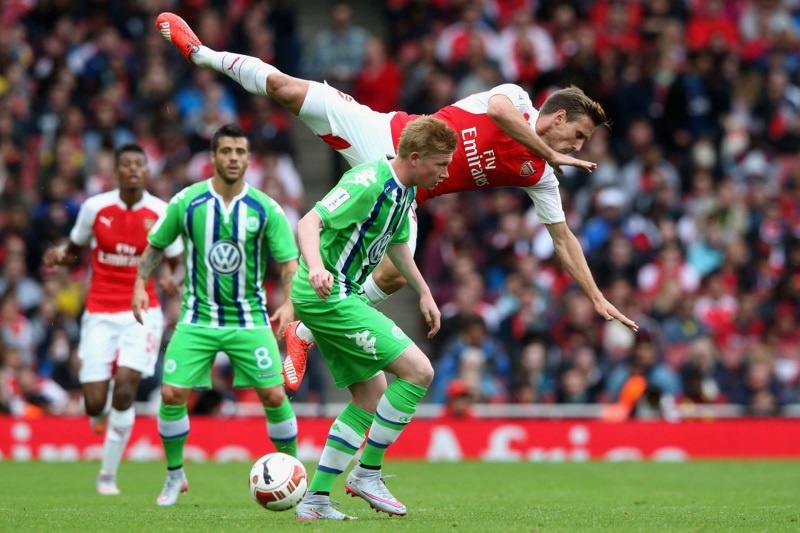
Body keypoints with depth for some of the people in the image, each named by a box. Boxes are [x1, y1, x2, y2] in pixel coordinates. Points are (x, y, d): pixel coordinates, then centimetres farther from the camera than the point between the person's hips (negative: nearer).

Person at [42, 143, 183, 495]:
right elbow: (74, 251, 13)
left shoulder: (161, 214, -3)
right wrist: (59, 257, -10)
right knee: (95, 404, -6)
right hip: (100, 313, 1)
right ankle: (102, 415, 35)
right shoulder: (95, 208, -1)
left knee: (125, 388, -18)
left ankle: (108, 475, -2)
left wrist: (171, 280, -16)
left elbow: (174, 264, 7)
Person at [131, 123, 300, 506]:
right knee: (171, 394, -9)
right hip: (198, 318, 0)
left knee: (274, 396, -7)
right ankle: (175, 475, 13)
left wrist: (289, 302, -20)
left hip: (249, 319, 0)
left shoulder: (266, 209, -6)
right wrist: (141, 284, -8)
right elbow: (156, 245, 7)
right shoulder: (186, 202, -5)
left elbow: (289, 262, -3)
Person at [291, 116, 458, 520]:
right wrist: (316, 267, -45)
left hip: (342, 295, 10)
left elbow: (396, 242, 28)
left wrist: (424, 293, 30)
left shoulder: (404, 191, 10)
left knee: (370, 396, 13)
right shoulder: (369, 183, -20)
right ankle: (367, 473, -4)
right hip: (328, 295, -10)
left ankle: (315, 499, 14)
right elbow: (309, 223, -28)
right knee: (418, 370, -14)